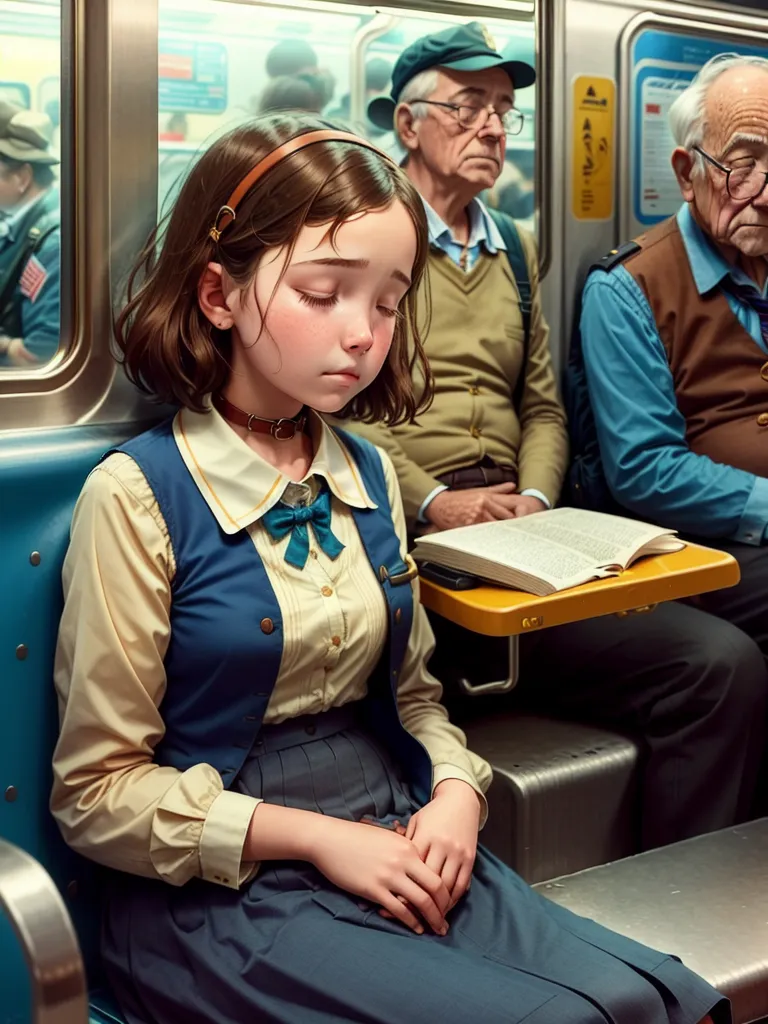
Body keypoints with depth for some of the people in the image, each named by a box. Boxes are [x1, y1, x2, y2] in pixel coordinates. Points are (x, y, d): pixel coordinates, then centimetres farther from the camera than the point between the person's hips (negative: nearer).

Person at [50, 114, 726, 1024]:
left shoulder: (367, 475, 8)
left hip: (398, 845, 6)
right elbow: (97, 791, -9)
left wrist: (455, 795, -5)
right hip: (221, 891, -5)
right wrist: (316, 839, -14)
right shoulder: (138, 495, -11)